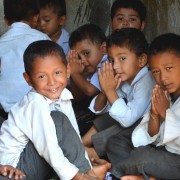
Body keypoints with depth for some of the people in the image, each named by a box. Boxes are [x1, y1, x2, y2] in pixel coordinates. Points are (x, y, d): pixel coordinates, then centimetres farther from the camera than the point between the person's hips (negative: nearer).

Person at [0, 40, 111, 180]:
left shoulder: (63, 96, -1)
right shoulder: (36, 105, -25)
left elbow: (74, 133, 2)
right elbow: (49, 149, -27)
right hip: (14, 164, -9)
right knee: (58, 120, -21)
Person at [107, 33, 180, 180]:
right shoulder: (162, 96, 6)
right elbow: (149, 139, 4)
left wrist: (166, 113, -14)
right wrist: (154, 116, -13)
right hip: (163, 154, 8)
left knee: (142, 156, -30)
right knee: (115, 143, 3)